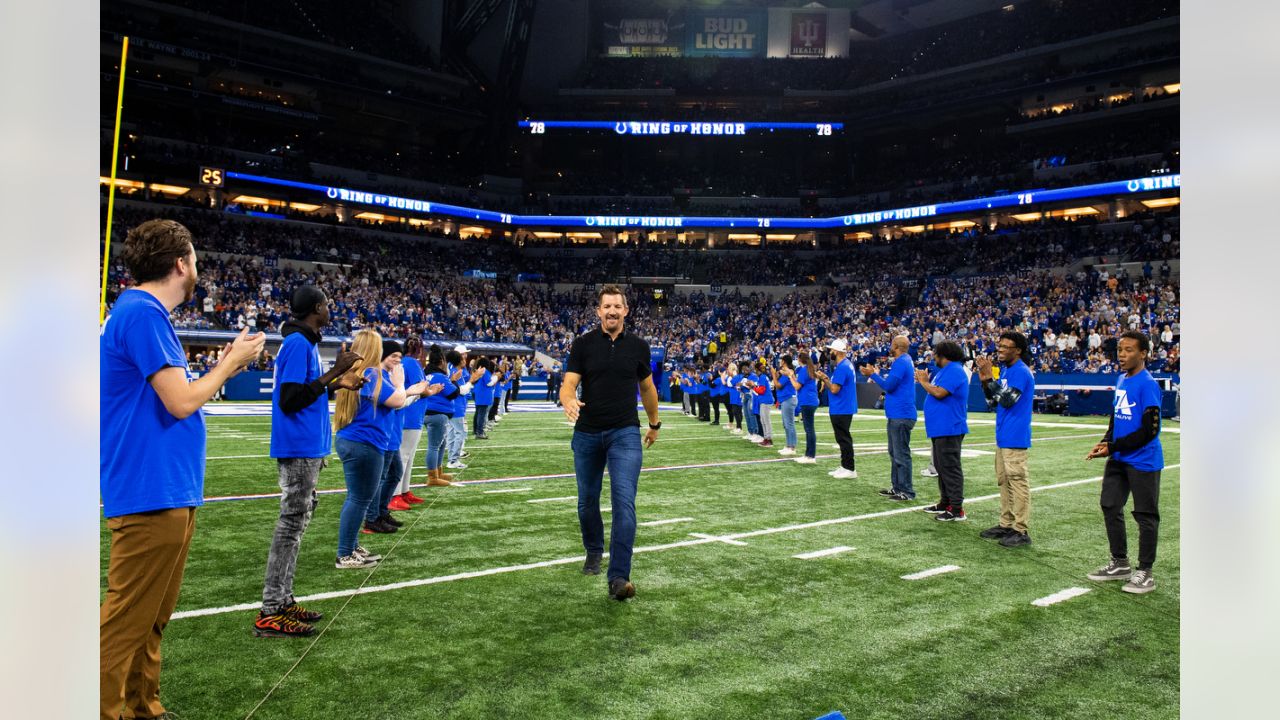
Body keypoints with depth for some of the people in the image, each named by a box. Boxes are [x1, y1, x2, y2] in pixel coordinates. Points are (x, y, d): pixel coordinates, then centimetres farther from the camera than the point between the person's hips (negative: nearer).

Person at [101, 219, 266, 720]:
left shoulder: (142, 312, 16)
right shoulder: (142, 313, -15)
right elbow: (181, 402, -19)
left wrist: (224, 367, 13)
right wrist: (231, 362, -5)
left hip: (167, 492, 11)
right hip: (151, 493, -11)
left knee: (149, 620, 18)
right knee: (127, 621, -3)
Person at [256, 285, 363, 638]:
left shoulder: (304, 342, 14)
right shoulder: (298, 343, -16)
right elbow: (290, 400, -22)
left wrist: (336, 383, 11)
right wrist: (334, 372, -22)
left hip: (307, 449, 10)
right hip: (300, 449, -10)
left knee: (296, 523, 14)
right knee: (291, 524, -6)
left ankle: (283, 601, 23)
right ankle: (270, 613, 1)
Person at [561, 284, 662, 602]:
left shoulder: (638, 346, 4)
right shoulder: (583, 344, -1)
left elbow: (647, 387, 18)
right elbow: (568, 384, -10)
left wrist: (654, 424, 25)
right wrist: (569, 401, -33)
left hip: (625, 433, -1)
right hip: (587, 433, 1)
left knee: (624, 501, -15)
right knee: (587, 502, 14)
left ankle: (619, 578, -15)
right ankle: (594, 552, 41)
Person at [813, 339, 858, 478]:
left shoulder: (842, 367, -20)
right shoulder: (846, 364, 12)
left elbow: (834, 389, -21)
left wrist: (824, 378, -8)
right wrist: (826, 378, 9)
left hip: (841, 410, -10)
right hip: (844, 408, 11)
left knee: (844, 439, -5)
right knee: (843, 439, 16)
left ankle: (850, 469, -1)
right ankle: (844, 466, 24)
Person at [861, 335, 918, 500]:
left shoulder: (901, 362, -16)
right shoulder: (905, 361, 16)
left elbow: (889, 386, -20)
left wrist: (872, 374, -9)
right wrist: (875, 374, 19)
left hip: (901, 416, -11)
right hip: (896, 415, 11)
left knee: (901, 454, -7)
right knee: (895, 453, 16)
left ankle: (907, 492, -2)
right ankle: (897, 487, 23)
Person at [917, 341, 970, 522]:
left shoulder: (954, 371, -16)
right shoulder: (945, 370, 18)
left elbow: (939, 392, -25)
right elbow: (935, 391, 18)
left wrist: (924, 382, -11)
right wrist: (925, 381, 8)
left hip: (949, 429, -11)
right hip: (940, 428, 11)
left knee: (950, 468, -9)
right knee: (941, 466, 16)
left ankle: (957, 509, -6)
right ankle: (945, 502, 26)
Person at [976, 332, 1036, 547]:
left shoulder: (1021, 372, -14)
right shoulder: (1004, 370, 14)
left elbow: (1007, 400, -23)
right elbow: (993, 402, 14)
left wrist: (990, 378, -21)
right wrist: (985, 381, 0)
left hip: (1015, 438, -10)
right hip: (1002, 437, 10)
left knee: (1017, 481, -7)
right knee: (1004, 482, 15)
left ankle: (1021, 531, -4)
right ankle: (1006, 525, 23)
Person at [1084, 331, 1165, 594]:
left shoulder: (1148, 384, -16)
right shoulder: (1121, 380, 9)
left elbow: (1150, 430, -19)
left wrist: (1113, 447, -18)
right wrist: (1105, 441, 2)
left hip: (1143, 461, -8)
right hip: (1119, 460, 8)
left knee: (1145, 515, 3)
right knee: (1110, 507, 14)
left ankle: (1145, 573, 15)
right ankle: (1120, 563, 29)